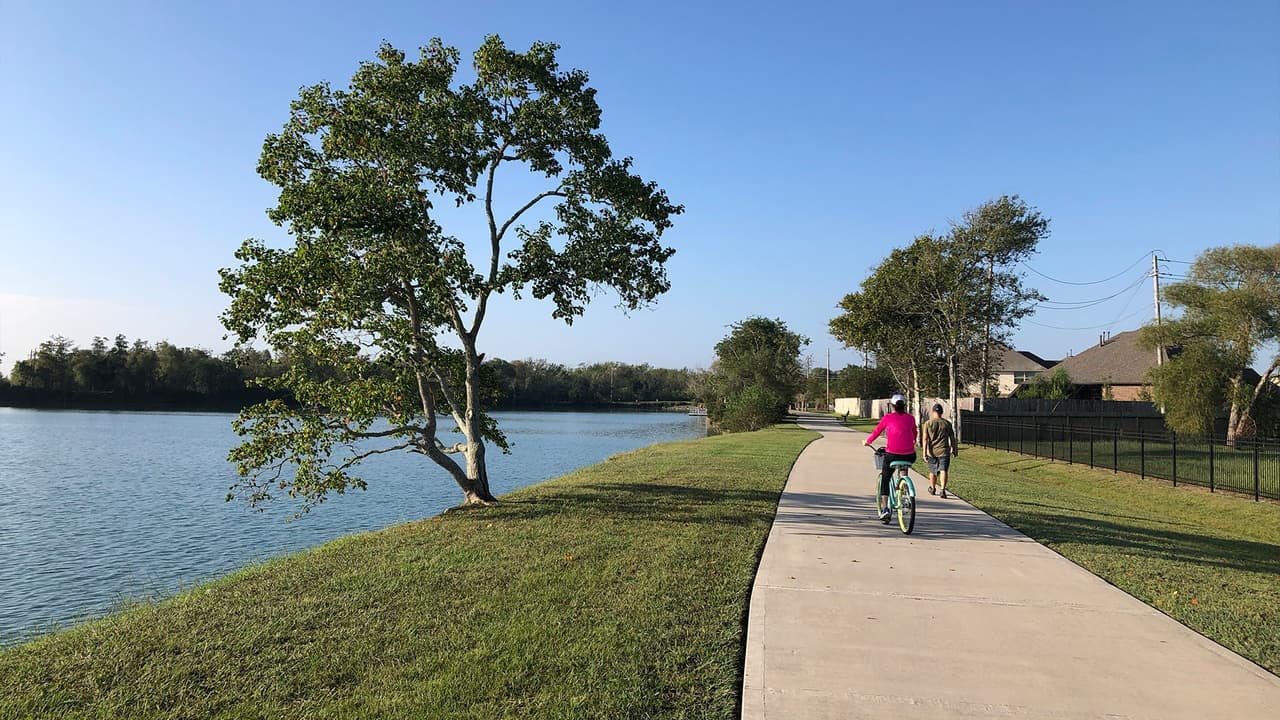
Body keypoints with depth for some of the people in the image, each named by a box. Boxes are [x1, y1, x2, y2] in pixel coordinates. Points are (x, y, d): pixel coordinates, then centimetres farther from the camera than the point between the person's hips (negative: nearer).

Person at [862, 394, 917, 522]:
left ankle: (884, 509, 1)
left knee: (885, 480, 13)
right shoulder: (910, 418, 11)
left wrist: (866, 442, 30)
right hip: (909, 455, 3)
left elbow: (876, 431, 12)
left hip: (892, 454, -3)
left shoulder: (888, 417, 4)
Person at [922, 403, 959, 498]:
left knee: (932, 471, 15)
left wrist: (924, 452, -7)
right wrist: (955, 449, 20)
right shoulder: (947, 423, 3)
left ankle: (932, 488, 34)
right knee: (943, 470, -5)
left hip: (932, 452, 1)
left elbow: (925, 439, -7)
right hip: (944, 451, -1)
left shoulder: (928, 423, -1)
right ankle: (943, 489, -22)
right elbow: (952, 438, 7)